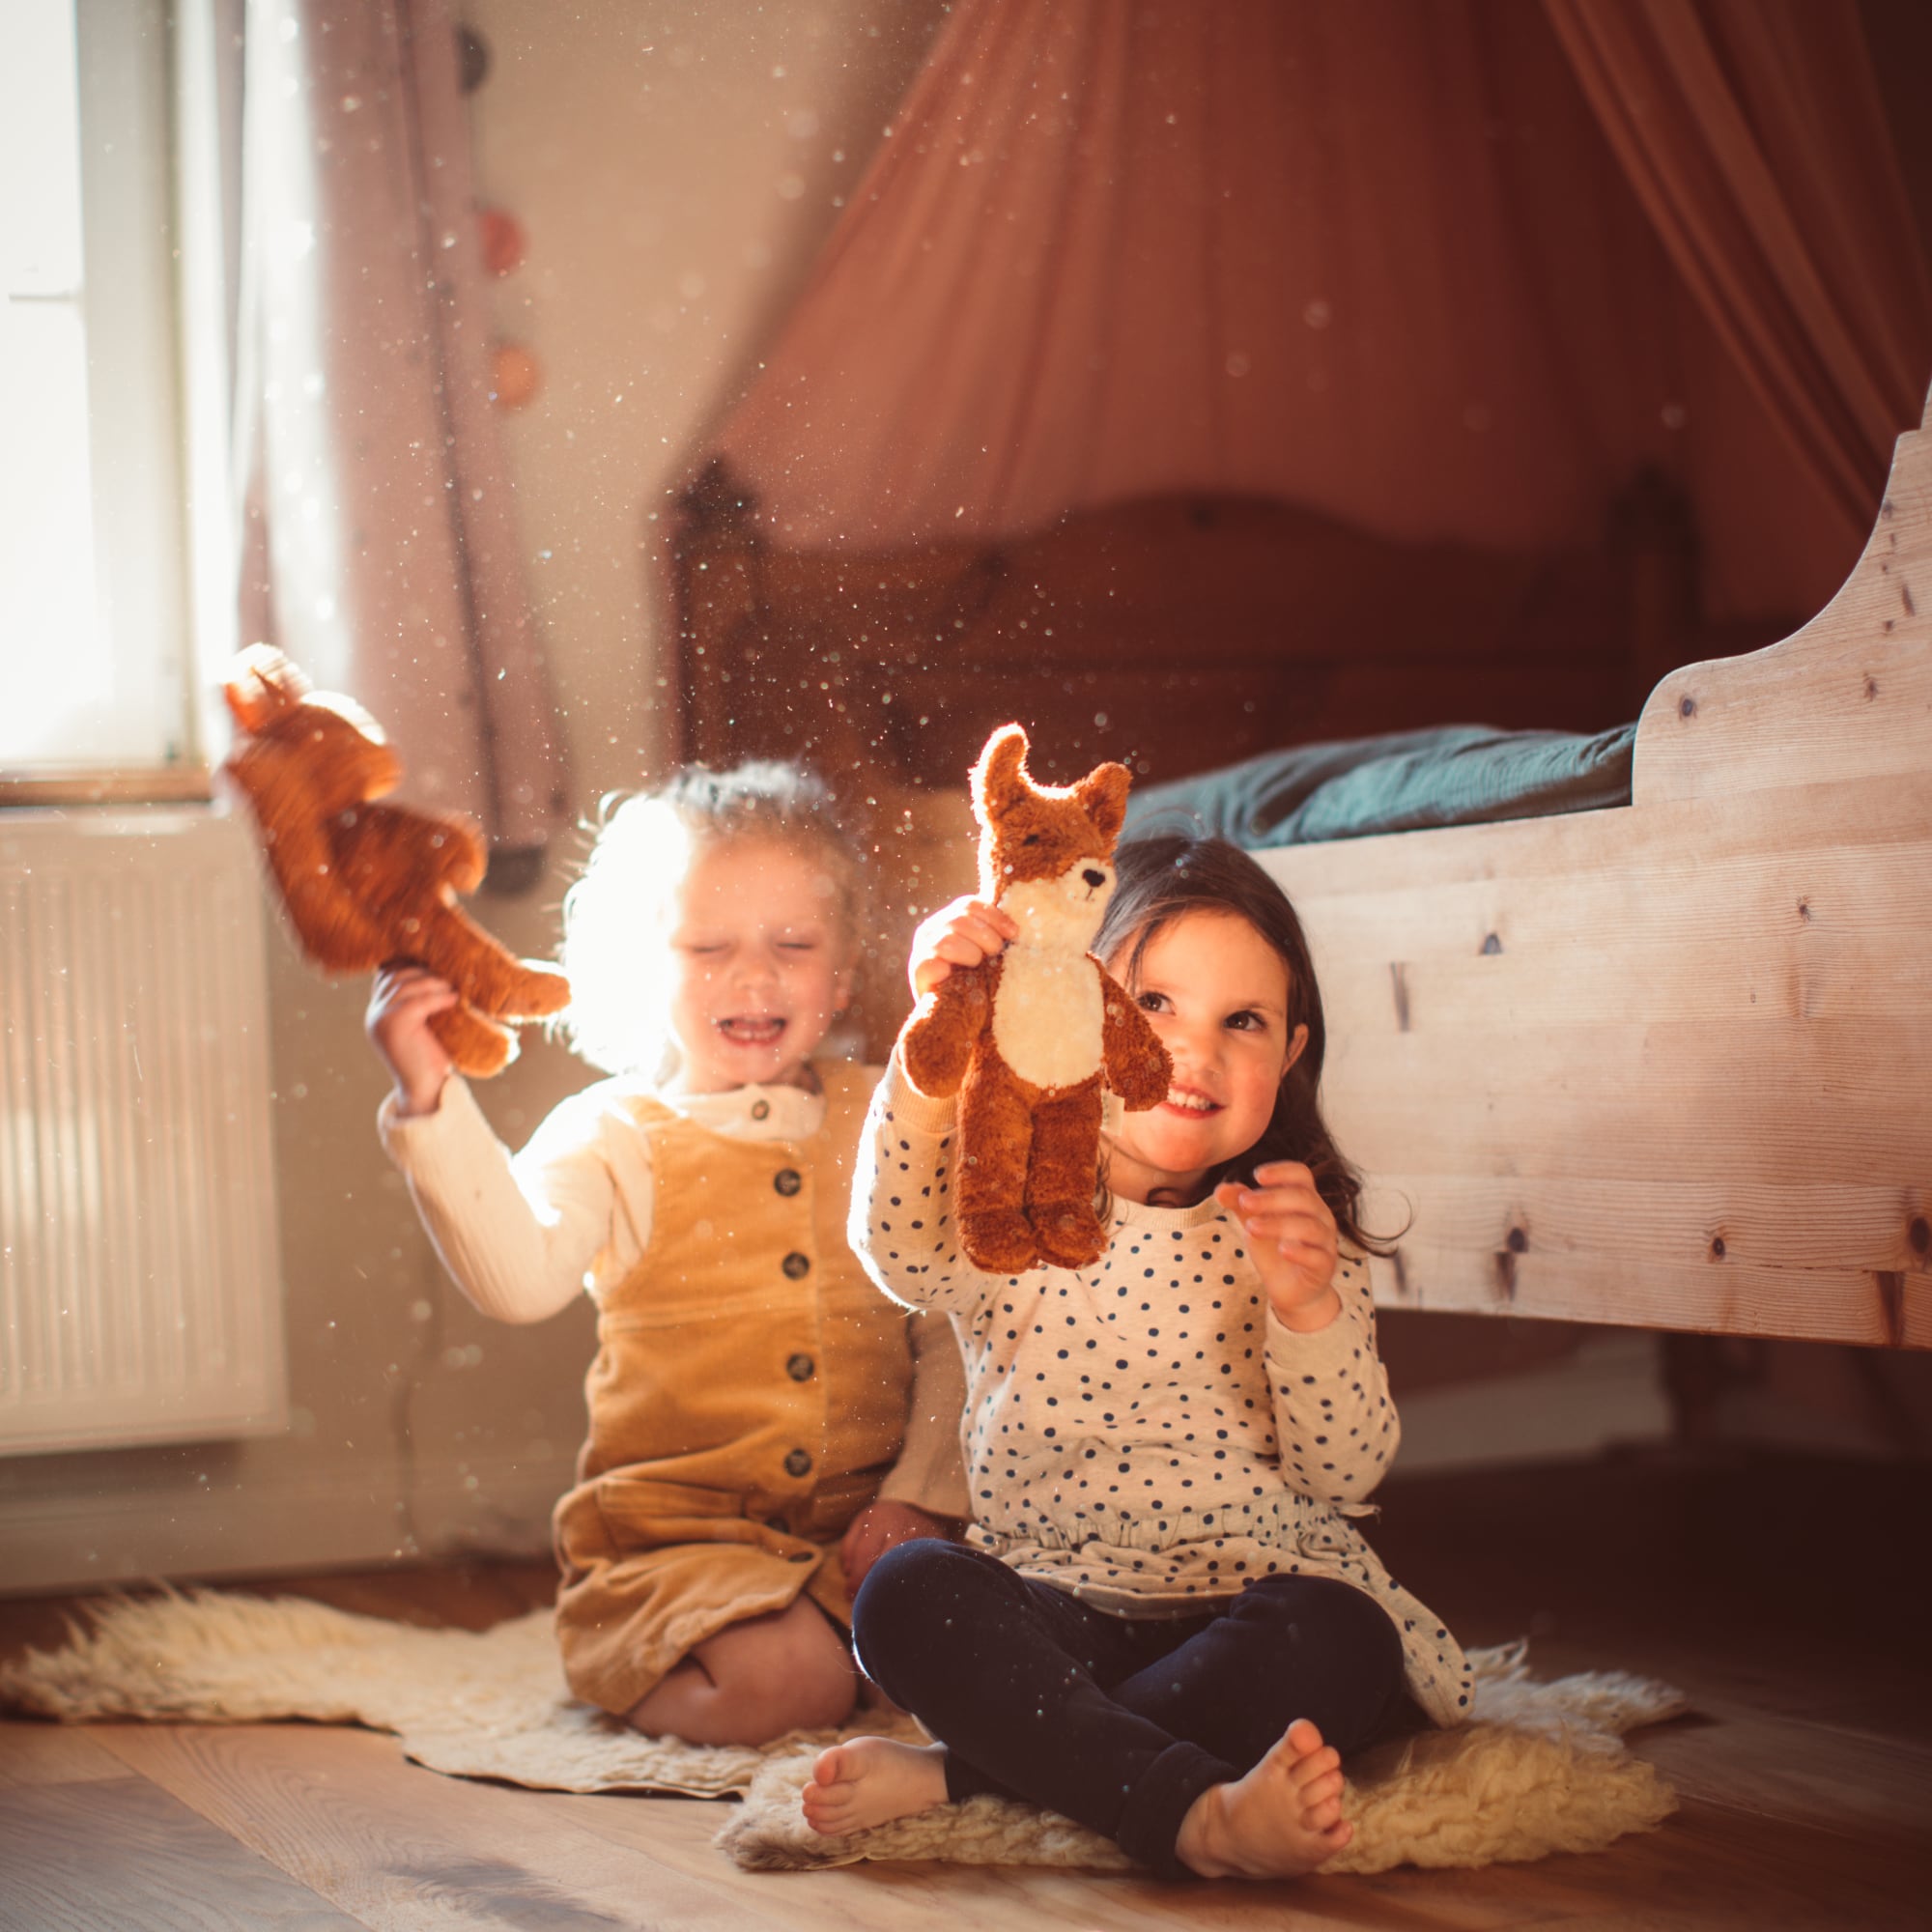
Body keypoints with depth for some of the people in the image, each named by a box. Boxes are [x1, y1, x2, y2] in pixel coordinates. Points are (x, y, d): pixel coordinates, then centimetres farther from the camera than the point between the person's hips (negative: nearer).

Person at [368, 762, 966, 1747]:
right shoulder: (612, 1138, -1)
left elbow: (960, 1333, 7)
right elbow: (519, 1275, -22)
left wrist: (917, 1500, -6)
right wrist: (432, 1102, -32)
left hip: (861, 1530, 3)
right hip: (675, 1541, -3)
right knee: (774, 1679, -30)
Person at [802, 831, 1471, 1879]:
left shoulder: (1295, 1232, 8)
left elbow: (1346, 1474, 1)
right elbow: (897, 1243, -23)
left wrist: (1307, 1307, -16)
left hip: (1257, 1592, 1)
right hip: (1055, 1608, -1)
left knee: (1335, 1640, -32)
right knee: (909, 1594, -29)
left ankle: (956, 1771, -27)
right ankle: (1193, 1811, -43)